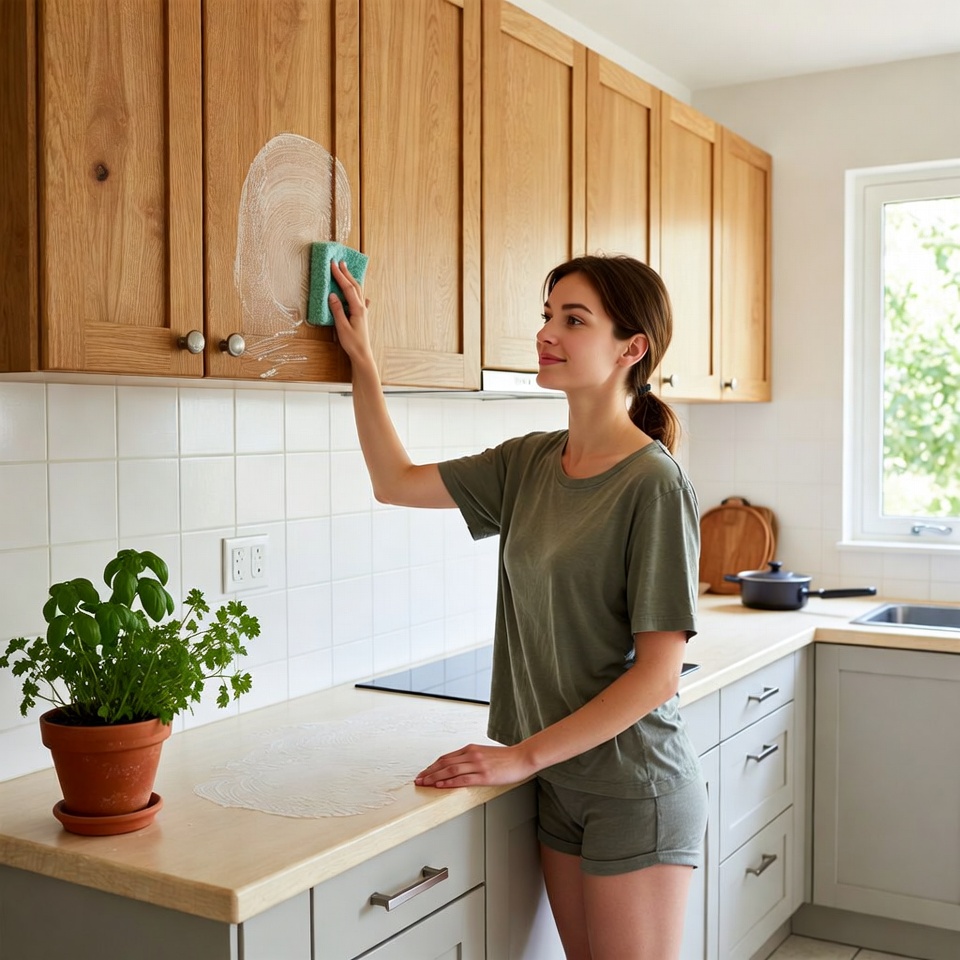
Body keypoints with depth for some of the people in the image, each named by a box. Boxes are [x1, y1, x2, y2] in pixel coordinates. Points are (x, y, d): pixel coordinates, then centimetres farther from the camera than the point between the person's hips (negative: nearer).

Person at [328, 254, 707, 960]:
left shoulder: (653, 484, -17)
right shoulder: (529, 464, 4)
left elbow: (658, 674, -18)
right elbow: (397, 481, 13)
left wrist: (525, 755, -16)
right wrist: (362, 359, 8)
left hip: (635, 790, -6)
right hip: (561, 784, 6)